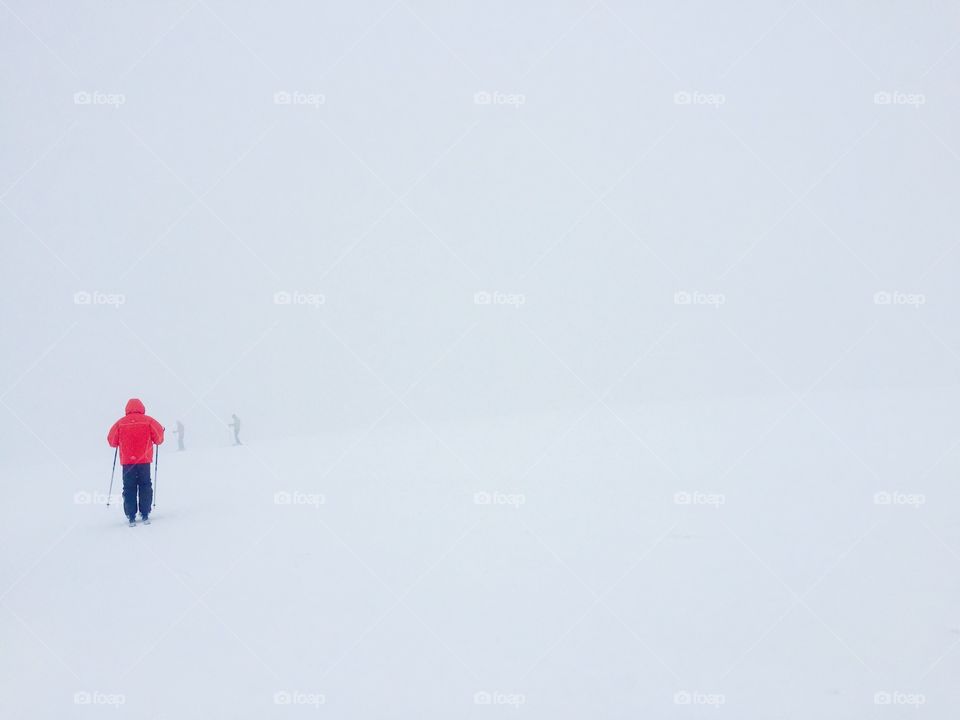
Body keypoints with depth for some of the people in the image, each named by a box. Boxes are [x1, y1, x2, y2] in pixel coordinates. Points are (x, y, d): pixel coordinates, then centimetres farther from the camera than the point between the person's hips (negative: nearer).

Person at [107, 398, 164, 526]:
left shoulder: (120, 423, 1)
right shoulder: (148, 421, -2)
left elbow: (112, 441, 6)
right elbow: (159, 438, -2)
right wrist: (157, 441, 21)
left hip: (127, 461, 1)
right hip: (144, 460, -1)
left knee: (129, 488, 7)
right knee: (145, 486, 10)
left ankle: (131, 517, 2)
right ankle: (145, 515, 5)